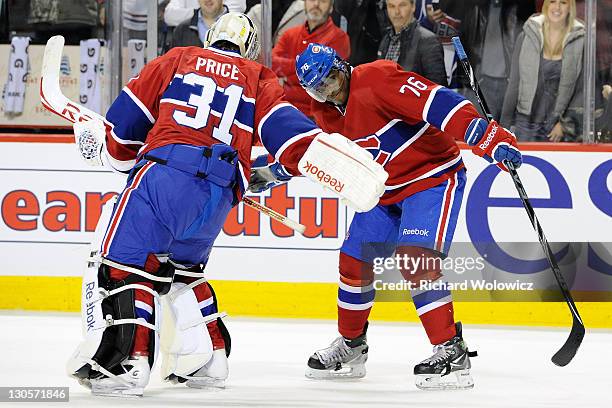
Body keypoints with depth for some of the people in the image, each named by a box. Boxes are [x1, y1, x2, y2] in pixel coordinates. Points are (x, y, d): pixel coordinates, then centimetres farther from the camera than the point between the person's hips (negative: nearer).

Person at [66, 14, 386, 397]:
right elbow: (284, 126, 4)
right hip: (221, 197, 4)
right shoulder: (259, 79, 21)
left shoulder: (176, 60, 18)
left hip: (167, 172, -4)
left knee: (122, 260, -7)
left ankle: (124, 360, -26)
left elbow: (126, 122, 18)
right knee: (179, 264, 27)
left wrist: (98, 141, 37)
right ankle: (206, 360, 24)